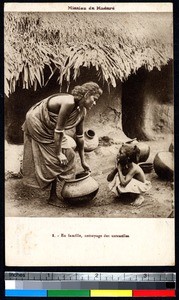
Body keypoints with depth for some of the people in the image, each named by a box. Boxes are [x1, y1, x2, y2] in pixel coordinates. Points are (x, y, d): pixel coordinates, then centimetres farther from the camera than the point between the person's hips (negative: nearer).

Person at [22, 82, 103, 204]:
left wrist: (83, 161, 5)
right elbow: (58, 130, -29)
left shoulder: (82, 111, -5)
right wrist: (59, 153, -23)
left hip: (48, 128, 9)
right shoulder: (69, 102, -32)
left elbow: (80, 137, 3)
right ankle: (53, 195, 7)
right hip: (36, 124, -9)